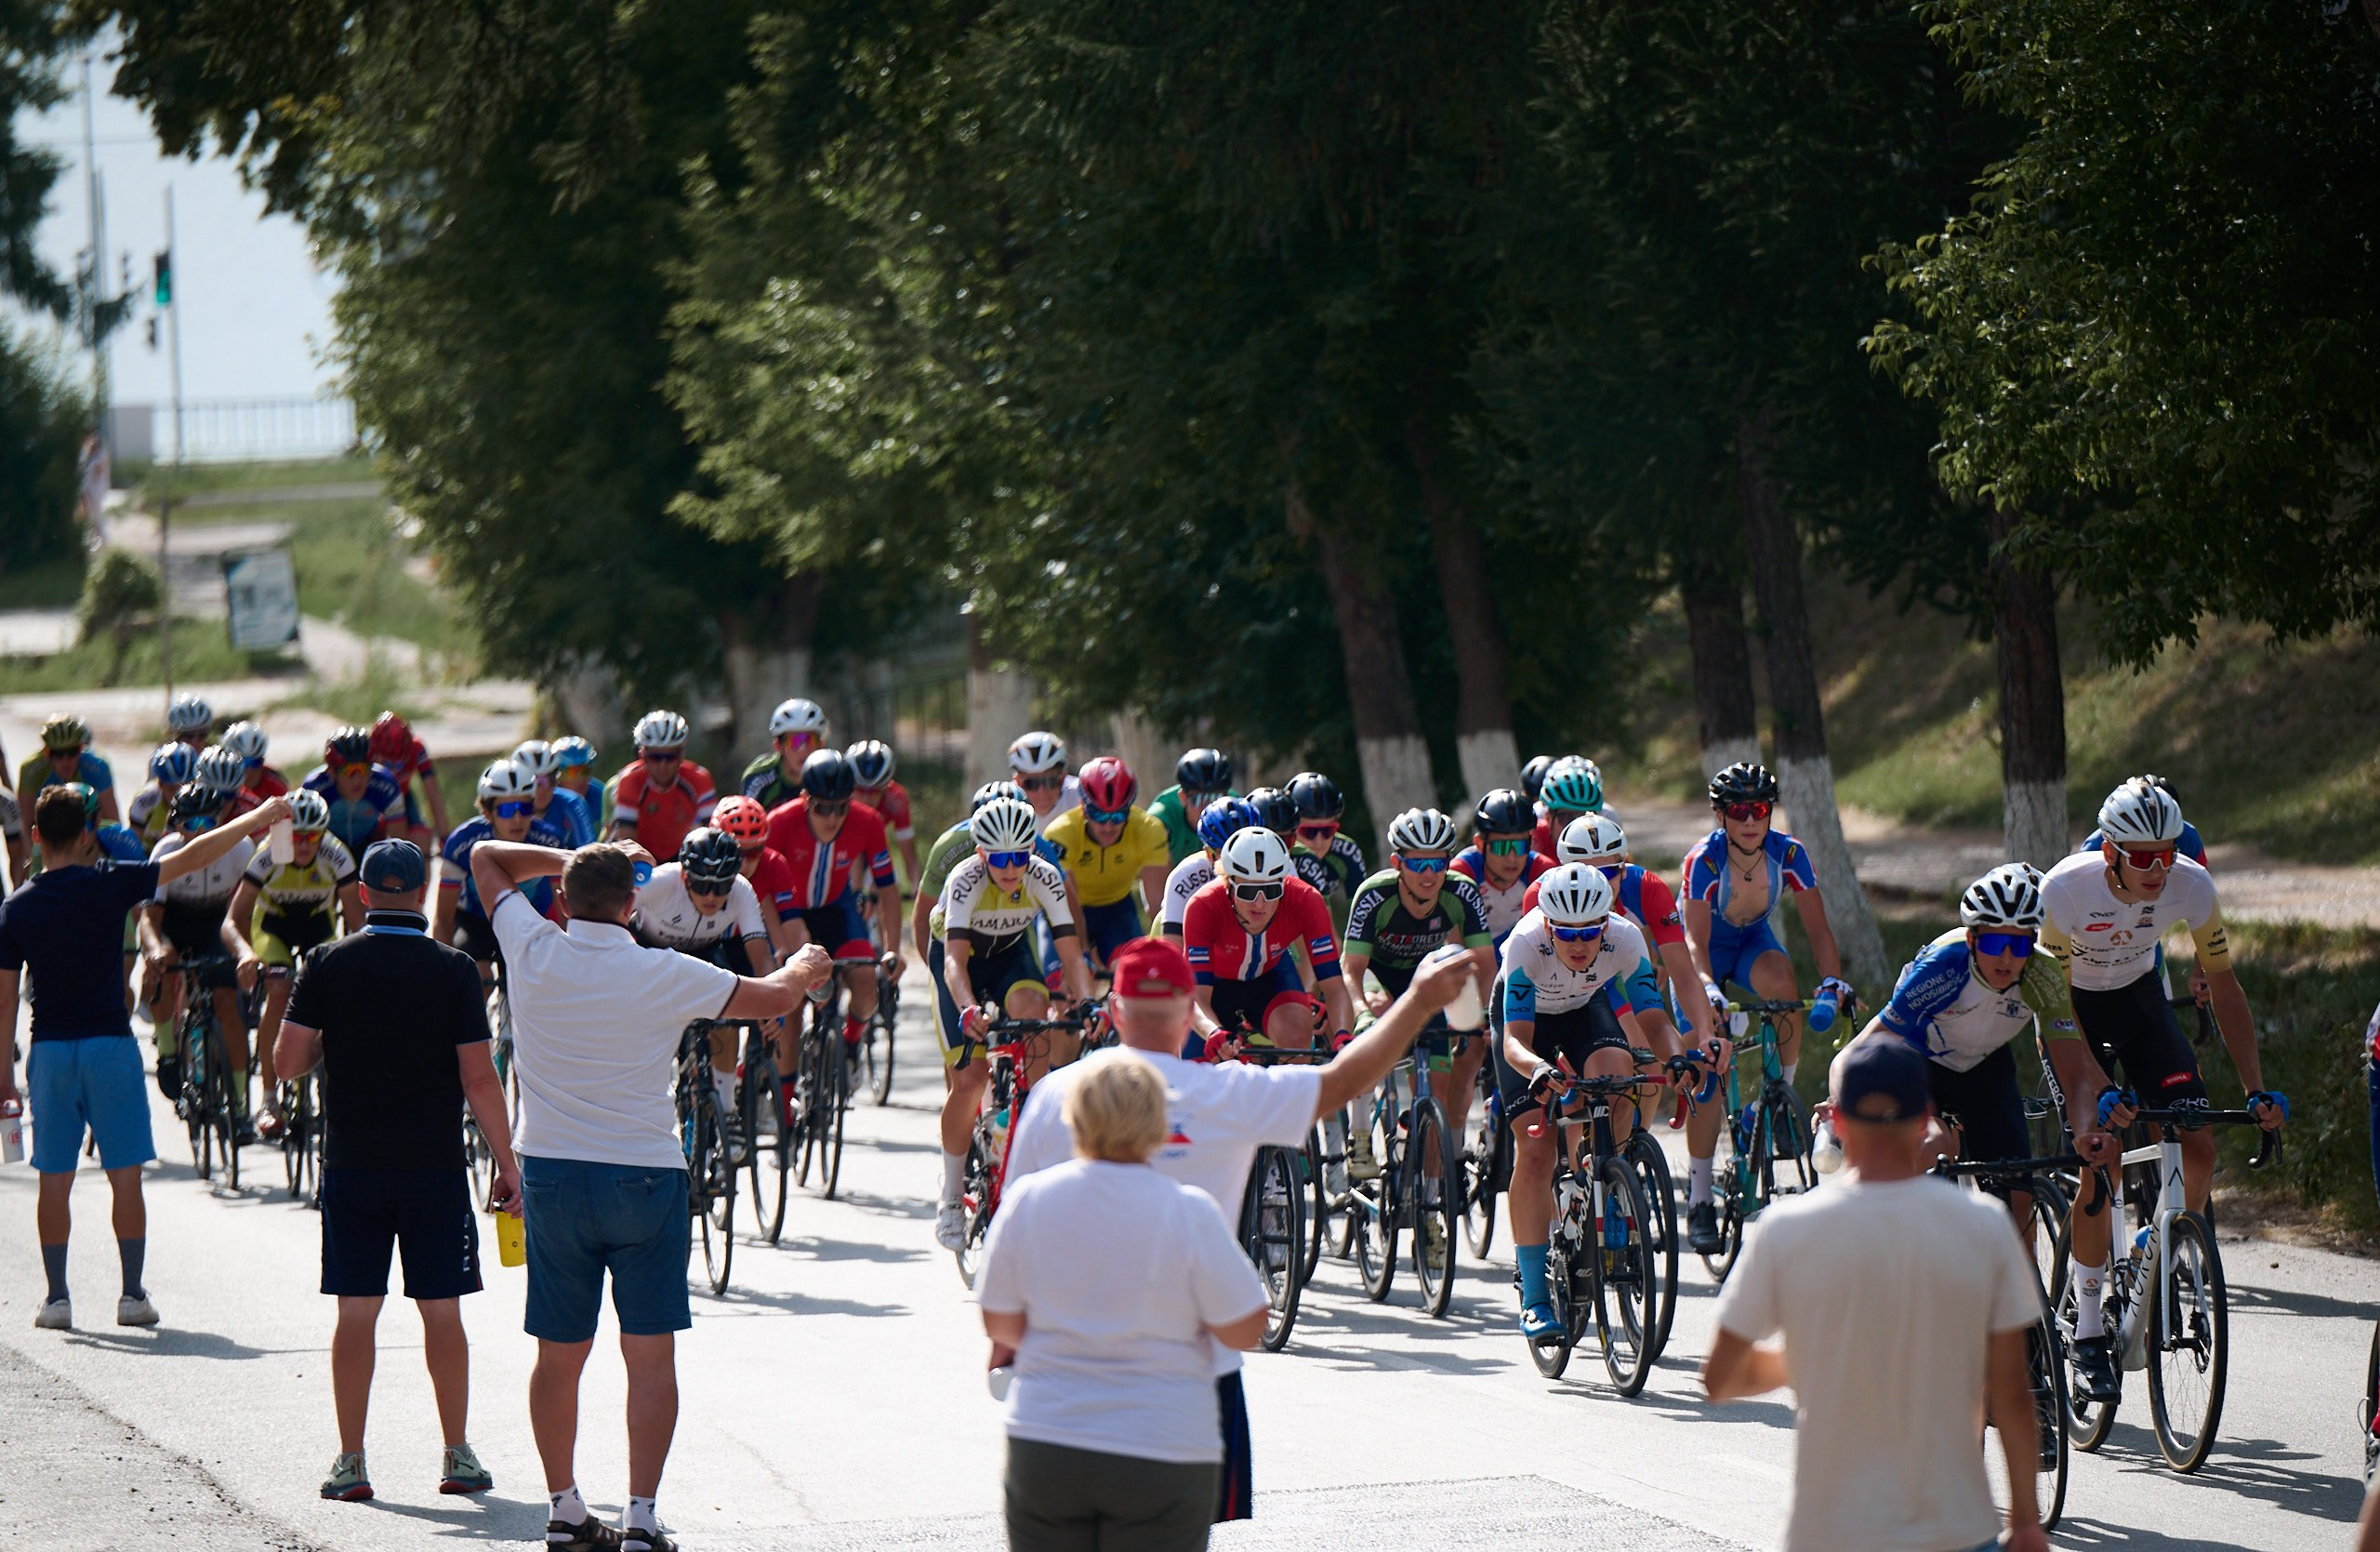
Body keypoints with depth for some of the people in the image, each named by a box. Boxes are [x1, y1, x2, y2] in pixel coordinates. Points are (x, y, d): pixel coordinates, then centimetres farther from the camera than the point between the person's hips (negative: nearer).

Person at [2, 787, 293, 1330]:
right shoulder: (109, 884, -8)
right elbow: (194, 858, -3)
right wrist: (259, 818, 7)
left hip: (49, 1052, 2)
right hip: (109, 1045, -2)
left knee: (54, 1179, 7)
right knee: (125, 1177, 4)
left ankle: (56, 1296, 7)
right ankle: (133, 1294, 4)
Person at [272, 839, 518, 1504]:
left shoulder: (329, 964, -2)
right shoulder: (453, 969, -5)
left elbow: (288, 1060, -2)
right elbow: (479, 1078, -7)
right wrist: (507, 1163, 1)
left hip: (353, 1165, 1)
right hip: (435, 1165, -1)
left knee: (356, 1312, 4)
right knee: (442, 1311, 6)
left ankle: (350, 1461, 3)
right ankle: (457, 1456, 10)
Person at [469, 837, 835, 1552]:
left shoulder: (534, 954, -6)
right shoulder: (663, 975, -11)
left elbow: (486, 857, 11)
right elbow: (772, 997, 0)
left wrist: (575, 862, 17)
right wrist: (804, 966, 21)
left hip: (551, 1173, 3)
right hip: (644, 1174, -3)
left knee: (559, 1356, 11)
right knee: (650, 1353, 1)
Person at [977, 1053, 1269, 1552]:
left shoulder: (1027, 1199, -4)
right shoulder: (1188, 1212, -12)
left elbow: (999, 1324, 5)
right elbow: (1244, 1331, -6)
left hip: (1044, 1447, 3)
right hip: (1164, 1451, -3)